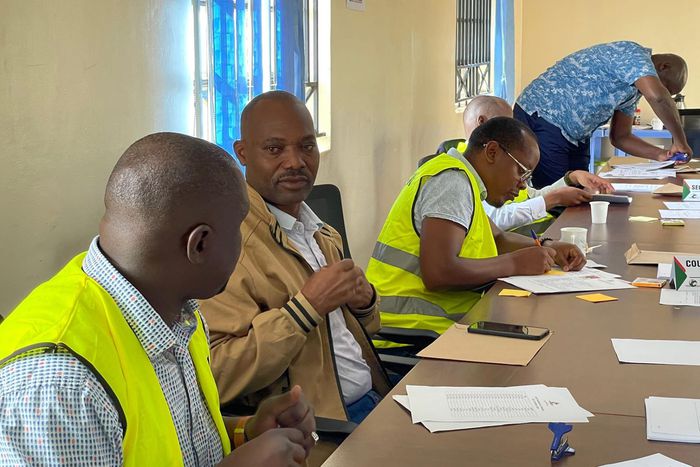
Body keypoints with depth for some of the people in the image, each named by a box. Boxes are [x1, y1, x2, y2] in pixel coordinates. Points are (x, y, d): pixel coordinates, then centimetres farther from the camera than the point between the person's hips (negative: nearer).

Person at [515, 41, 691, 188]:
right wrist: (680, 142, -22)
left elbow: (620, 137, 16)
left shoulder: (635, 89, 15)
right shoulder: (633, 53, -14)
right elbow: (657, 96, -32)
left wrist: (661, 155, 3)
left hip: (574, 135, 10)